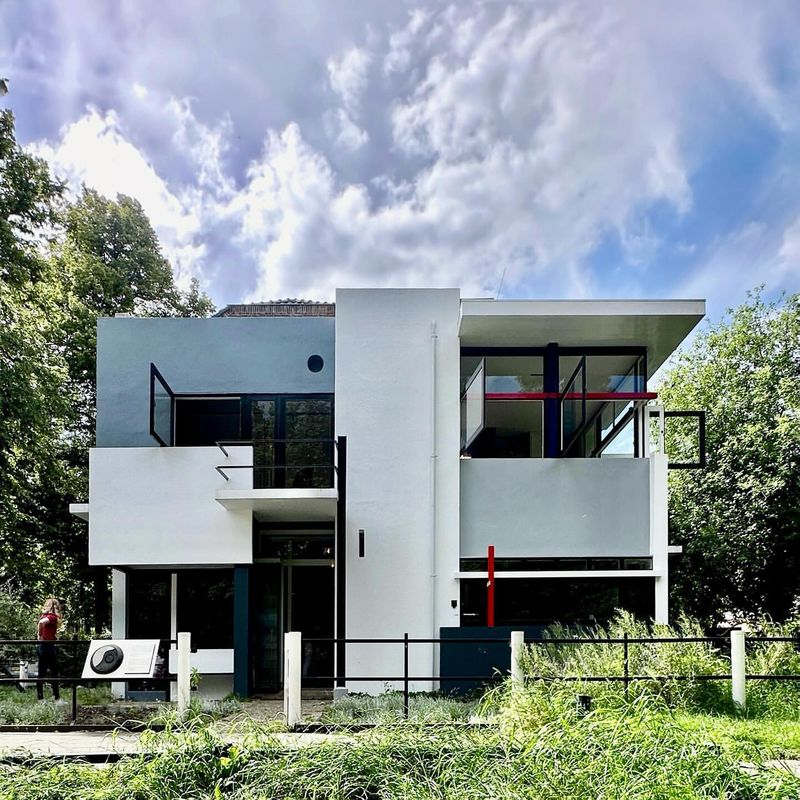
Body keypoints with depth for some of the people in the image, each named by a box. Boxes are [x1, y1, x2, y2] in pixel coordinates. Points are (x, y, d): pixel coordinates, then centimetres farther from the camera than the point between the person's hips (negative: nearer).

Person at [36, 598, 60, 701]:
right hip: (48, 646, -8)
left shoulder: (43, 616, 11)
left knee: (41, 673, 10)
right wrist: (40, 634, -16)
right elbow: (42, 622, -27)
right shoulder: (53, 617, -12)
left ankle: (40, 697, 13)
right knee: (54, 672, 0)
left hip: (40, 646, 8)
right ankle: (56, 697, 2)